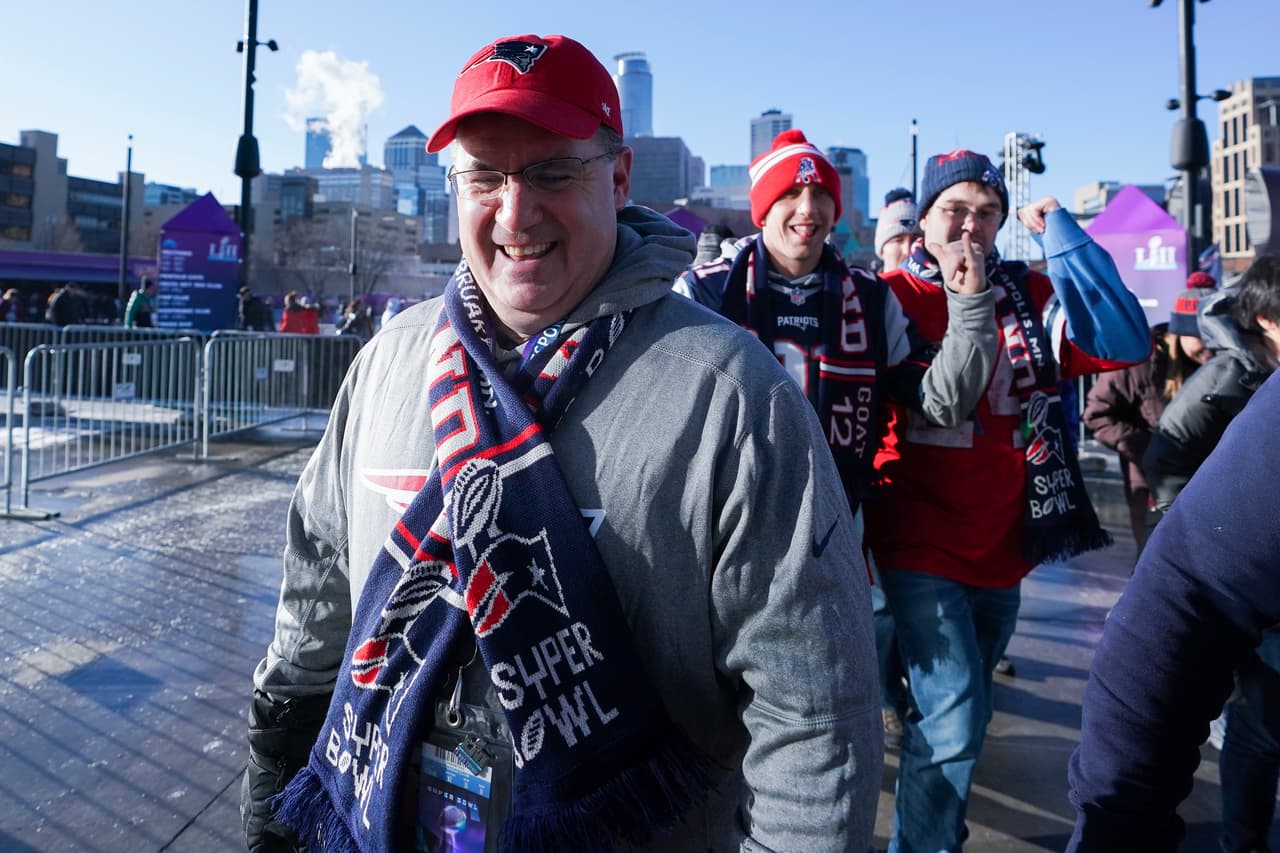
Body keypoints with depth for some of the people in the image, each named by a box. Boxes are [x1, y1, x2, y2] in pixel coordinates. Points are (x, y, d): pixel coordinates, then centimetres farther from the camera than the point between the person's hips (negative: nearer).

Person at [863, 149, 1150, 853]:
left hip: (1000, 545, 5)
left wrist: (1062, 234, -10)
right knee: (955, 724, -14)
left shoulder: (1031, 296, 5)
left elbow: (1125, 344, -11)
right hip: (920, 544, -5)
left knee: (960, 718, 21)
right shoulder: (892, 294, -6)